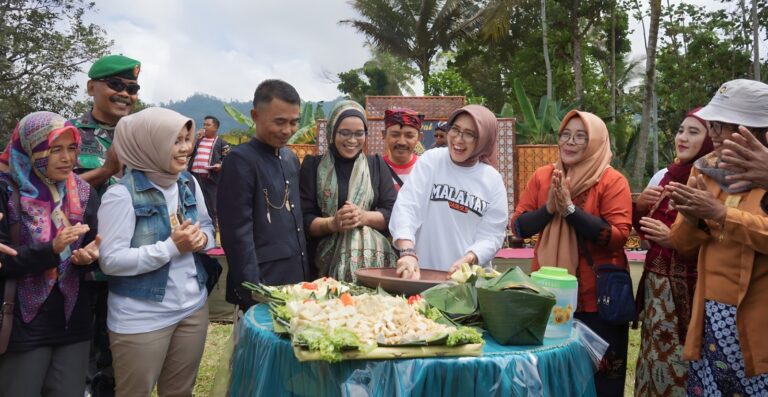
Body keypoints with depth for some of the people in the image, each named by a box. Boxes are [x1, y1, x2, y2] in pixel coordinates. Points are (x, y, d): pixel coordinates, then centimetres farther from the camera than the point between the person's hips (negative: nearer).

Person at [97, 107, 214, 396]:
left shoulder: (189, 183, 3)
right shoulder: (122, 194, -18)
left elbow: (207, 226, 14)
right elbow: (111, 260, -20)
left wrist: (202, 238, -10)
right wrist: (171, 247, -25)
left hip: (193, 308, 6)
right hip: (141, 319, -5)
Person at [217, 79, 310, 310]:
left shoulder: (291, 158, 10)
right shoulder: (240, 161, -14)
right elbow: (238, 234, -17)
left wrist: (306, 272, 12)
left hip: (298, 278, 7)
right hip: (263, 286, -7)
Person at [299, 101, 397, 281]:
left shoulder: (377, 165, 12)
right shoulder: (313, 166, 5)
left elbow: (393, 213, 5)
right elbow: (304, 219, 1)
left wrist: (364, 217, -13)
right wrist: (332, 224, -17)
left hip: (374, 259, 2)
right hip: (328, 262, -1)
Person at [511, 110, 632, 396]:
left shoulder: (612, 181, -9)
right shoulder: (542, 177, 3)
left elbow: (618, 236, -18)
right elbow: (519, 227, 0)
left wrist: (570, 209, -22)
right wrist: (549, 208, -16)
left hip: (596, 299, -3)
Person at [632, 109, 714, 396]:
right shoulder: (664, 176, 11)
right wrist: (639, 206, 0)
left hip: (691, 285, -6)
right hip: (658, 282, 6)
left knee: (684, 360, -2)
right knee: (657, 356, 9)